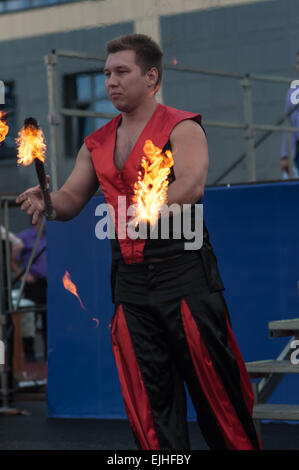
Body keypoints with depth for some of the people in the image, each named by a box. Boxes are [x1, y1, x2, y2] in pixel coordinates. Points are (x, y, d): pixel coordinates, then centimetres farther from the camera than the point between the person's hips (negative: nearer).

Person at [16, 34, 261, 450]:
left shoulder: (181, 128, -5)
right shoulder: (97, 143, 14)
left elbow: (192, 185, -20)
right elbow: (71, 199, 10)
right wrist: (46, 200, -11)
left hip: (183, 271, -5)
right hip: (130, 282, 6)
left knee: (213, 385, -3)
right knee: (149, 398, 5)